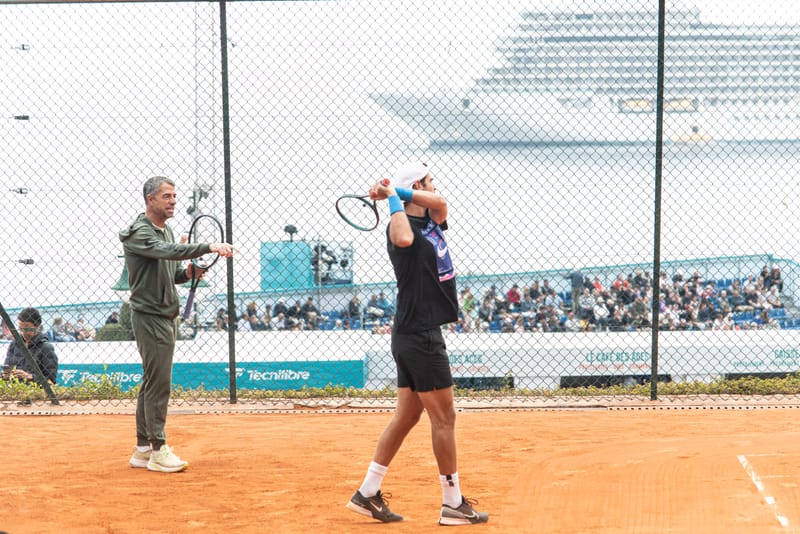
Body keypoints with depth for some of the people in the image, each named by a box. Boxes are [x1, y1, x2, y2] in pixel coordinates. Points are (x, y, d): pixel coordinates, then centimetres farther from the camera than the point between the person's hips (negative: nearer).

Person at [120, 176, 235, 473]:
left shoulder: (166, 231, 15)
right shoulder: (139, 233, -14)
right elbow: (169, 251, -32)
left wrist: (186, 274, 0)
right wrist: (209, 247, -41)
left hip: (166, 315, 9)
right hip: (150, 316, -9)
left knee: (153, 382, 12)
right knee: (158, 383, -9)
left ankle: (143, 449, 17)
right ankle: (158, 450, -5)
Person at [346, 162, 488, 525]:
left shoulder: (431, 220, 12)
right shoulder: (401, 225, -14)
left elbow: (440, 203, -9)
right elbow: (403, 238, -38)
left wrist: (398, 191, -14)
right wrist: (394, 199, -23)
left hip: (415, 336, 9)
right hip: (420, 336, -9)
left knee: (406, 416, 12)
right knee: (444, 418, -3)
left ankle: (367, 494, 16)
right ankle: (453, 504, 4)